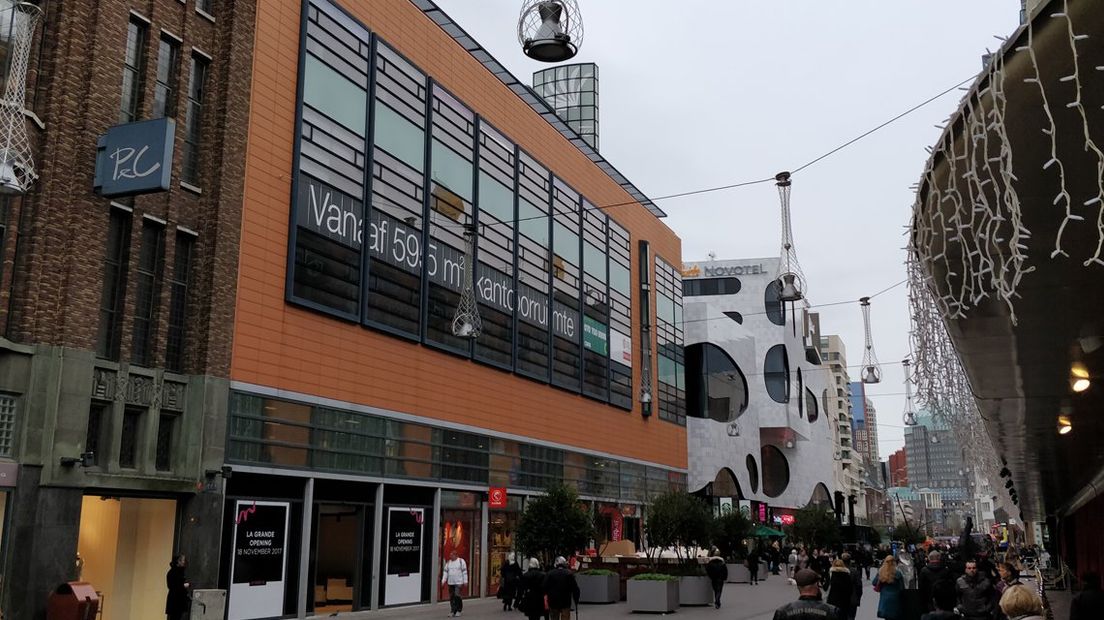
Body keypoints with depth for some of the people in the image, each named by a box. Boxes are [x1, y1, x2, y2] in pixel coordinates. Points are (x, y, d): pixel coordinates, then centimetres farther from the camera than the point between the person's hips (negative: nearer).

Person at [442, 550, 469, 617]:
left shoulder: (461, 561, -3)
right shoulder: (448, 563, 10)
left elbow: (464, 571, -4)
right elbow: (445, 572, 7)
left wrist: (465, 581, -8)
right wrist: (443, 581, -4)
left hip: (458, 582, -5)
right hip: (450, 583, 5)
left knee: (457, 595, -14)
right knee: (451, 597, 2)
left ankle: (459, 610, 1)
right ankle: (453, 611, 9)